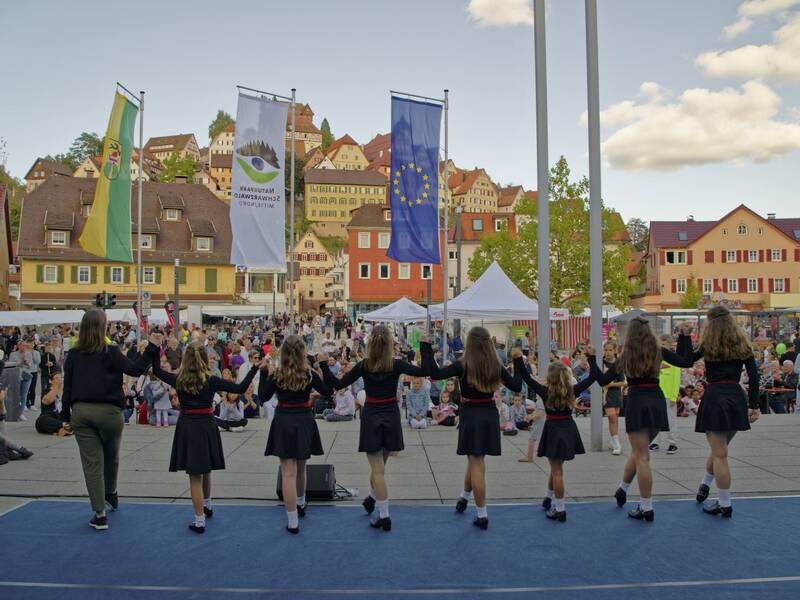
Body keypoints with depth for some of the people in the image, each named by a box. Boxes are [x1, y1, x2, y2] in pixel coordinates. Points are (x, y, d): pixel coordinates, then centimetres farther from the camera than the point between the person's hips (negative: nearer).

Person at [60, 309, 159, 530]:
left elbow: (67, 386, 5)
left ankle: (100, 515, 5)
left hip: (81, 412, 2)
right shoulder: (110, 352, -7)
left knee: (91, 462, 4)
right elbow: (135, 370, -13)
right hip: (108, 411, -2)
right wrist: (153, 348, -10)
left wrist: (66, 415, 11)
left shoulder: (73, 354, 3)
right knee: (111, 456, 22)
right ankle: (111, 494, 44)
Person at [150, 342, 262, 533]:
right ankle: (207, 505, 43)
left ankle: (200, 520, 5)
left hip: (186, 427, 0)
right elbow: (240, 388, -10)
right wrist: (254, 368, -4)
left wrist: (153, 348, 14)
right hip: (207, 426, 0)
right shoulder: (211, 381, -10)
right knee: (205, 470, 22)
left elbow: (157, 370, 11)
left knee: (195, 475, 4)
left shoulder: (178, 380, -6)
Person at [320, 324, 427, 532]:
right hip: (391, 416, 1)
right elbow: (425, 371, -11)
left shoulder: (364, 365, -11)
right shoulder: (396, 365, -11)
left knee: (377, 468, 2)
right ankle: (372, 498, 41)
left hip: (371, 416, -1)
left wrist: (323, 364, -3)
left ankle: (384, 516, 2)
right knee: (380, 464, 22)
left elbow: (338, 384, -9)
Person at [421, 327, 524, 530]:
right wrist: (518, 360, 13)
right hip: (490, 414, 4)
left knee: (476, 463, 2)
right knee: (476, 459, 21)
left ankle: (482, 515, 6)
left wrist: (425, 346, -15)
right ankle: (465, 496, 41)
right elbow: (516, 386, 4)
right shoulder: (496, 366, -3)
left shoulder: (463, 365, -14)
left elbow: (435, 373, -22)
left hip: (470, 414, -4)